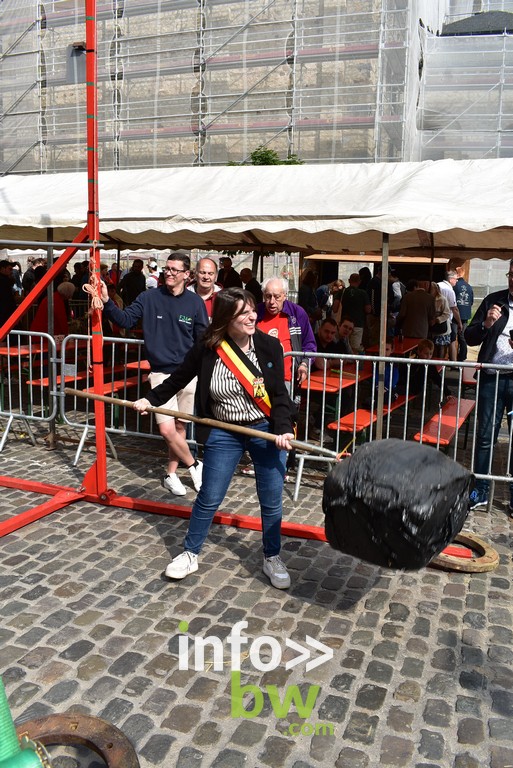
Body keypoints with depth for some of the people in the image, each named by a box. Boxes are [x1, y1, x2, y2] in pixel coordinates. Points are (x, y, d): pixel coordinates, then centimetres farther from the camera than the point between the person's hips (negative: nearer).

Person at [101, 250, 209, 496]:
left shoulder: (195, 302, 1)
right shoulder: (149, 297, -2)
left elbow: (203, 339, 5)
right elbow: (126, 319, -5)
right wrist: (107, 302, -20)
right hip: (161, 373, -1)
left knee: (179, 426, 10)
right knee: (167, 429, -10)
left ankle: (171, 474, 25)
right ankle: (195, 466, 13)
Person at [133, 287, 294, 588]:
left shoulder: (269, 346, -10)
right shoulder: (206, 350, -11)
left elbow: (279, 394, -10)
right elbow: (178, 379, 6)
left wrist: (283, 429, -22)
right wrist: (151, 400, 5)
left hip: (265, 430, 0)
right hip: (224, 433, 0)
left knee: (272, 499, 6)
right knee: (209, 498, 6)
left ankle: (272, 558, 29)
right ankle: (190, 554, 28)